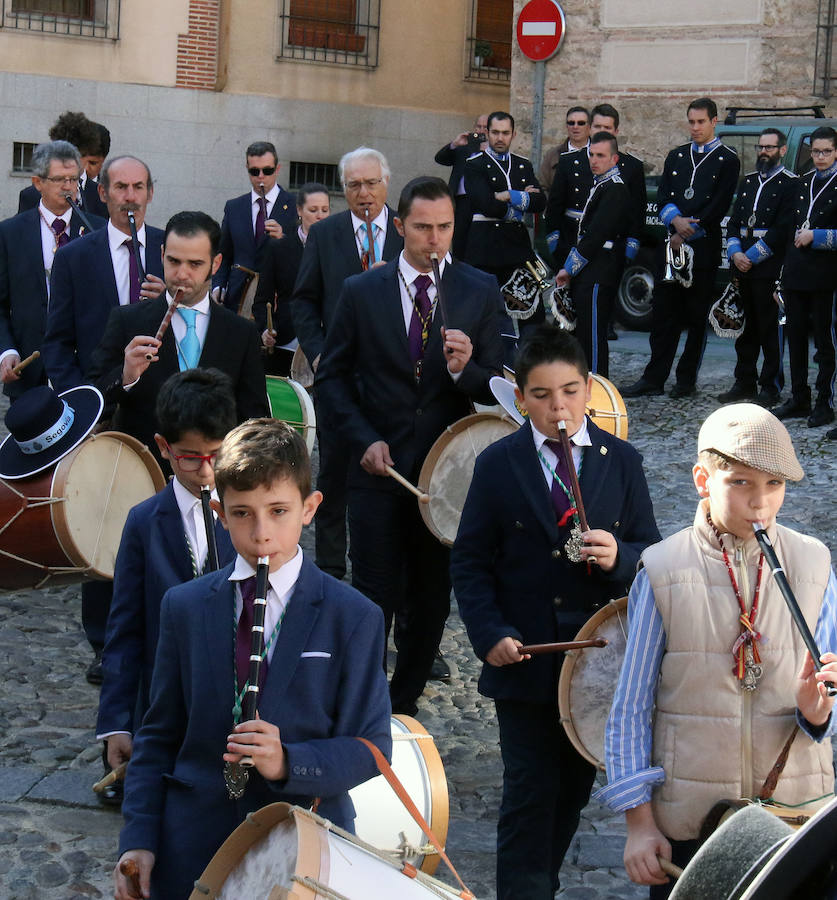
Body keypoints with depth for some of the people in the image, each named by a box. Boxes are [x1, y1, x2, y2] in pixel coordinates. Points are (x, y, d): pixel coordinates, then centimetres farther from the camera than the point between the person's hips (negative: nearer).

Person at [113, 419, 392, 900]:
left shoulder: (353, 618, -5)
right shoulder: (184, 607, 4)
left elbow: (371, 748, -6)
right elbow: (159, 737, 7)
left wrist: (288, 763, -23)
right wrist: (138, 840, -3)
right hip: (192, 853, 2)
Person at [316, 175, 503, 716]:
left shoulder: (481, 292, 2)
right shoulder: (362, 292, 1)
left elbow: (497, 387, 1)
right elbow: (333, 377, 6)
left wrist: (465, 368, -21)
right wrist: (363, 441, -7)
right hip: (379, 468, -1)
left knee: (431, 601, 10)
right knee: (374, 600, -2)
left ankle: (404, 707, 26)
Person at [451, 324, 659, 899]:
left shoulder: (622, 461, 3)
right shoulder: (498, 465, -1)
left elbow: (651, 554, 3)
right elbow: (470, 562, 1)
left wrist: (618, 557, -20)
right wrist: (491, 634, -12)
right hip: (524, 658, -2)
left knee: (575, 788, 14)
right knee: (530, 795, -3)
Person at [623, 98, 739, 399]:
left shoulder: (727, 160, 1)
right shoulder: (676, 156, 16)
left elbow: (719, 207, -6)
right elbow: (663, 196, 8)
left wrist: (686, 234, -10)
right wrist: (676, 220, -12)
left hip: (704, 250, -4)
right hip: (671, 248, 4)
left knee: (697, 318, 2)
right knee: (663, 314, 2)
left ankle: (687, 380, 9)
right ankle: (654, 379, 4)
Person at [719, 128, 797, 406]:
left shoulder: (790, 184, -4)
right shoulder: (749, 181, 17)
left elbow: (782, 230, -12)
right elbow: (734, 222, 15)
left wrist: (751, 257, -14)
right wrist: (736, 253, -3)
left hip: (770, 269, -6)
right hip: (742, 268, 6)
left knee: (771, 330, -1)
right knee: (746, 328, 11)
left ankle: (771, 387, 4)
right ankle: (744, 382, 18)